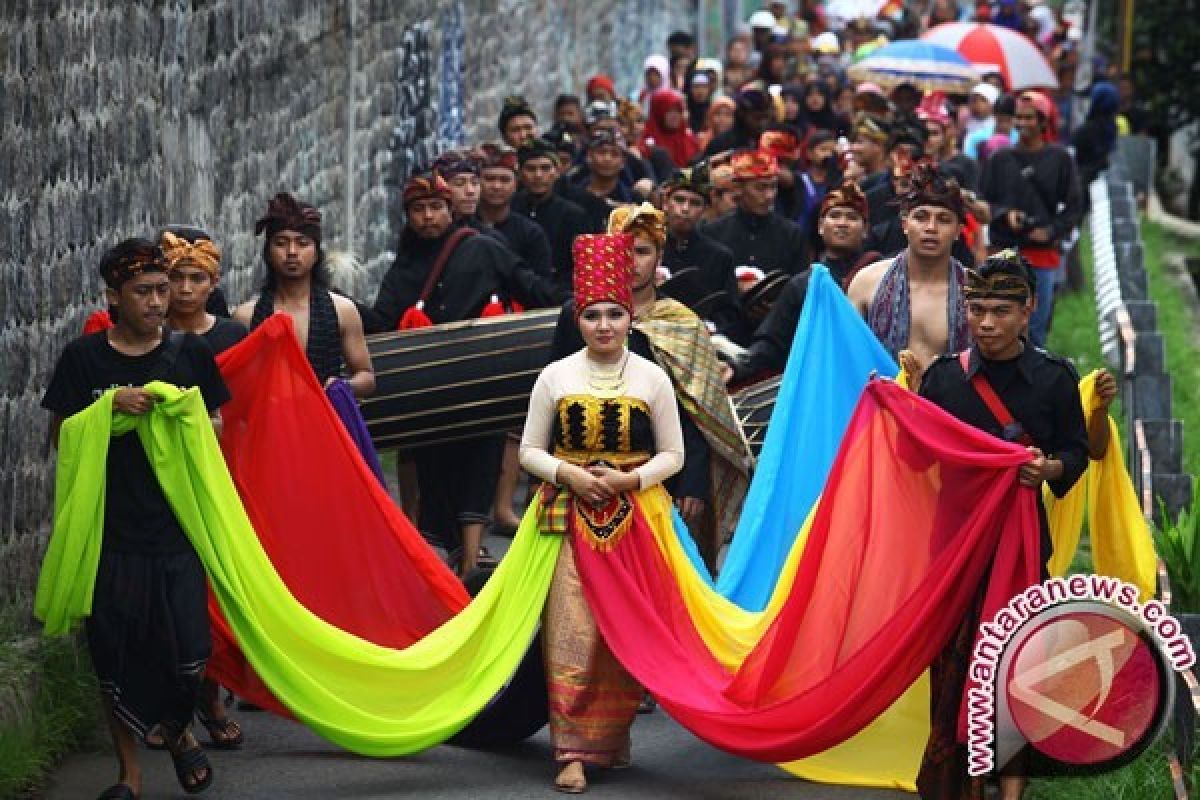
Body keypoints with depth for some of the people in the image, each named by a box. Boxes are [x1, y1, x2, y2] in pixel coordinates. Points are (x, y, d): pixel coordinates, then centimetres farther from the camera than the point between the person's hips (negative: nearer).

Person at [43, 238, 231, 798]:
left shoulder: (190, 353, 5)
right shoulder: (83, 359, 0)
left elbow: (217, 428, 13)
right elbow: (61, 436, 2)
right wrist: (111, 407, -14)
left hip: (177, 526, 1)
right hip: (111, 530, -1)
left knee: (188, 655, -5)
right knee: (115, 655, 4)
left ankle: (177, 729, 27)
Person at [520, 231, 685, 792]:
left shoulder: (652, 378, 3)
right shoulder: (555, 376, 4)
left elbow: (672, 454, 5)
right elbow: (530, 451, 7)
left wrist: (631, 478, -12)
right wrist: (568, 474, -12)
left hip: (635, 515, 1)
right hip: (570, 514, -1)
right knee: (572, 630, -10)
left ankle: (613, 738, 17)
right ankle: (574, 752, -13)